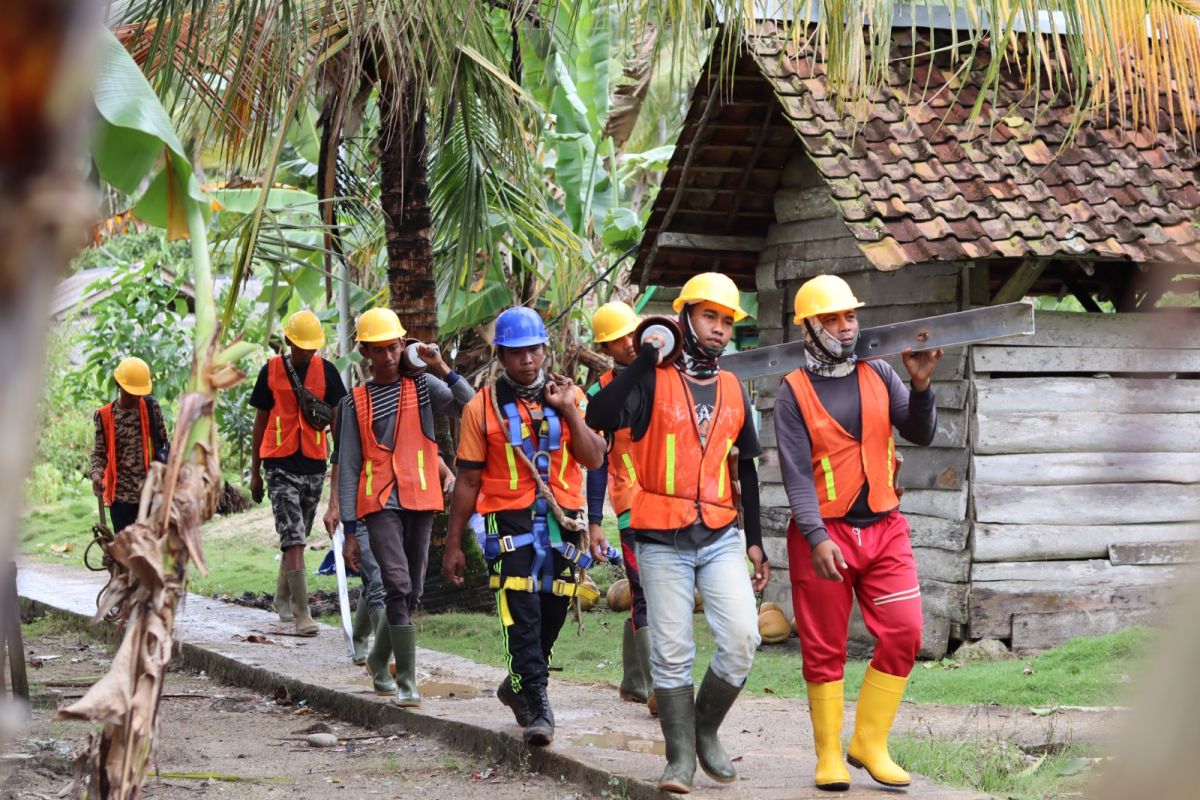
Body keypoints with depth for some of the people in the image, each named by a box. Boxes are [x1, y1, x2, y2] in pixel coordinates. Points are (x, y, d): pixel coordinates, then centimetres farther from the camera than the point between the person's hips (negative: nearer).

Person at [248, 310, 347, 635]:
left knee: (296, 537, 14)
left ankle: (282, 599, 33)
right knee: (293, 539, -12)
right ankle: (302, 614, -16)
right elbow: (260, 422, 7)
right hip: (280, 463, -3)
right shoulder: (271, 371, 0)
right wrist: (255, 472, 7)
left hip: (314, 462, 3)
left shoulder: (325, 371, 3)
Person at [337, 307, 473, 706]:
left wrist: (443, 370, -16)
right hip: (380, 504, -2)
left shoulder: (422, 385, 7)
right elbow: (348, 467, 6)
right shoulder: (356, 402, 7)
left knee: (412, 591, 10)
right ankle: (407, 683, -17)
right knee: (398, 586, -16)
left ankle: (379, 661, 33)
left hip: (420, 501, 2)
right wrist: (349, 529, 1)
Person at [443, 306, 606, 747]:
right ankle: (537, 706, -15)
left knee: (550, 616, 11)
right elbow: (468, 480, 5)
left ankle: (518, 686, 33)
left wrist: (569, 411, -11)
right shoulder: (483, 406, 3)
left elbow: (594, 459, -2)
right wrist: (453, 544, 5)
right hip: (510, 523, -3)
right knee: (522, 616, -14)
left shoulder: (570, 396, 8)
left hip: (562, 522, 3)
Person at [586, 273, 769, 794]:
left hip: (721, 538, 3)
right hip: (662, 540, -3)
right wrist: (646, 358, -17)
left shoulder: (734, 391, 13)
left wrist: (756, 541, 15)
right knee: (672, 652, -2)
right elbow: (599, 417, -19)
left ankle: (706, 727, 10)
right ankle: (681, 756, 8)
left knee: (742, 638, -12)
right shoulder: (654, 381, 0)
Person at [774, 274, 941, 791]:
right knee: (825, 648, 2)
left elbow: (920, 435, 1)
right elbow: (796, 473, -10)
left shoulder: (879, 375, 7)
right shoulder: (794, 393, -3)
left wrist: (921, 386, -17)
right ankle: (829, 757, 10)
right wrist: (817, 539, -22)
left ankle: (869, 744, 6)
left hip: (884, 529, 3)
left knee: (902, 635, -6)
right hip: (822, 534, -3)